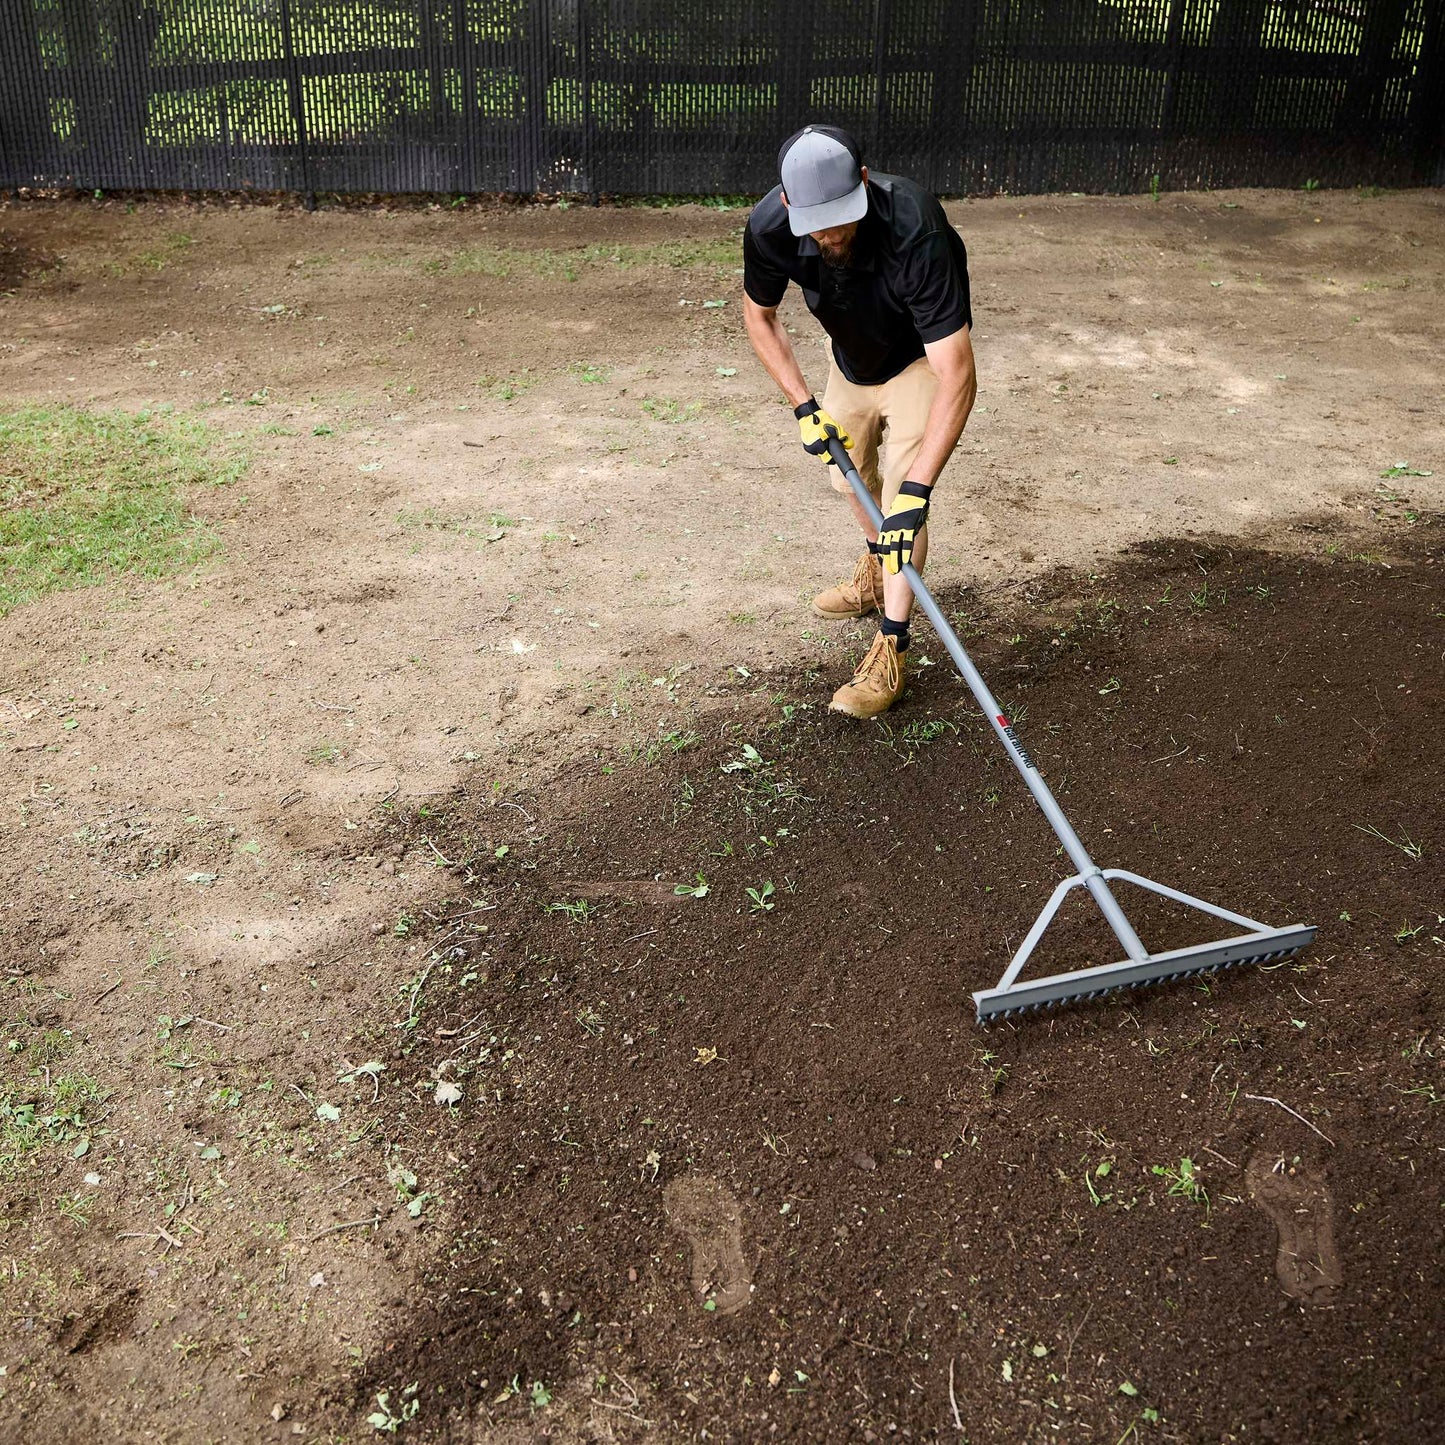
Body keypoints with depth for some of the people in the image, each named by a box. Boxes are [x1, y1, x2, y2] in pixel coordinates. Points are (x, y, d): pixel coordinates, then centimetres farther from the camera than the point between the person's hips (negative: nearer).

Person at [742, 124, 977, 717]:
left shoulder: (914, 232, -43)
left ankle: (890, 649, -6)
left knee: (901, 496, -14)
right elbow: (759, 315, -7)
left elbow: (957, 376, -46)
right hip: (849, 353, 5)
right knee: (850, 477, 19)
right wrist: (804, 406, -16)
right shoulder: (769, 226, -29)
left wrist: (918, 489, -51)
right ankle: (875, 576, 46)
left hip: (919, 359, -5)